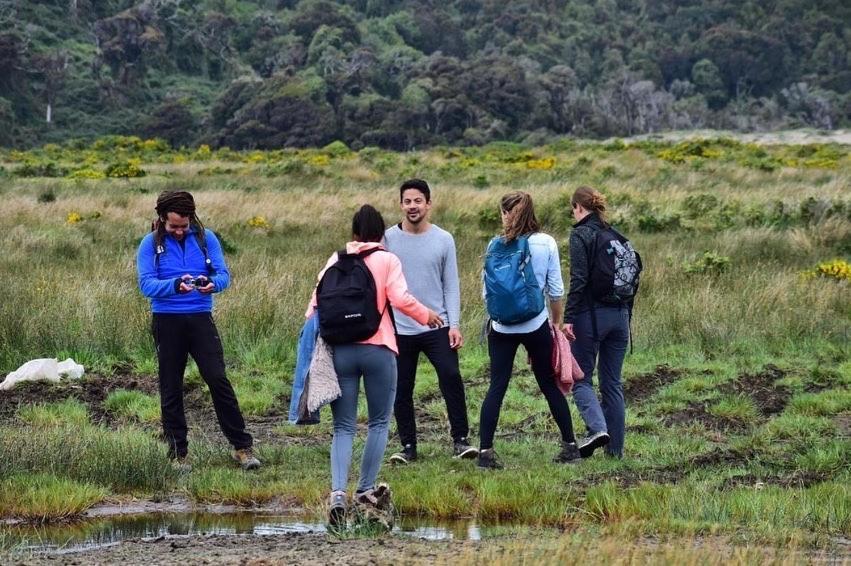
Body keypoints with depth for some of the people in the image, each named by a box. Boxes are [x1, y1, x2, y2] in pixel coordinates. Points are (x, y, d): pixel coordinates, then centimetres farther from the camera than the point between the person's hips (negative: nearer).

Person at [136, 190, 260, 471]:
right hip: (167, 322, 0)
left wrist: (212, 284, -26)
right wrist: (175, 285, -31)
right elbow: (146, 284, -12)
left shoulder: (206, 238, 3)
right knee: (171, 388, 5)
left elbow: (224, 274, -2)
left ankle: (242, 447, -2)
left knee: (218, 380, -7)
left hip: (200, 319, 0)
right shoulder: (150, 244, -2)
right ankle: (178, 452, 14)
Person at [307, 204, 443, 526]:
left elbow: (317, 300, 4)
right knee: (379, 423, 13)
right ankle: (366, 490, 12)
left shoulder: (336, 260, 9)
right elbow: (400, 299, -10)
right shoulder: (387, 260, 0)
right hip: (377, 350, -3)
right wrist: (427, 316, 6)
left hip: (340, 350, 3)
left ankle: (338, 492, -15)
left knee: (343, 427, 4)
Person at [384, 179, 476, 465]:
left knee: (451, 379, -11)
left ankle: (460, 440, -1)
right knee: (401, 390, 5)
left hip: (438, 327, -1)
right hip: (399, 329, 1)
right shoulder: (388, 238, 1)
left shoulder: (443, 239, 3)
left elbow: (451, 285, 4)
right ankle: (408, 446, 16)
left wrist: (454, 325, -4)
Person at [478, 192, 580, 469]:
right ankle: (570, 446, 17)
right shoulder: (546, 243, -2)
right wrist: (557, 322, 13)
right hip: (537, 324, 1)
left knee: (497, 386, 2)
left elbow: (487, 289, 0)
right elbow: (555, 290, 0)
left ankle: (485, 451, -5)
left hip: (502, 326, 0)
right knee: (549, 385, 12)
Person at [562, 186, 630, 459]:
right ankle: (615, 445, 11)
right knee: (612, 382, 11)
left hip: (591, 315, -6)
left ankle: (597, 428, -19)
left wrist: (568, 319, -15)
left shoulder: (581, 235, -8)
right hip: (620, 314, 6)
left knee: (581, 378, 4)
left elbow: (579, 280, -16)